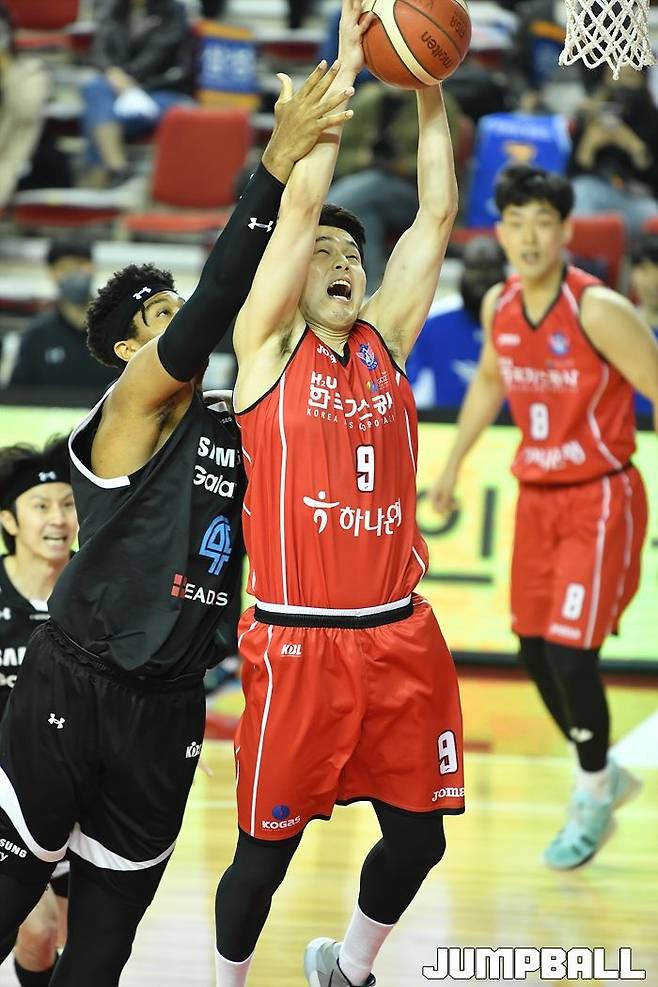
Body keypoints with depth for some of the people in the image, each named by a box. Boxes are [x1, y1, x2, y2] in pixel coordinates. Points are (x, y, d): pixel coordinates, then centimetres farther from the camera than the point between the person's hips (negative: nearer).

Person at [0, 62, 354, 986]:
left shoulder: (230, 432, 13)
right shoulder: (128, 408, -8)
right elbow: (214, 306, -21)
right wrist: (275, 166, -28)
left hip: (167, 704, 7)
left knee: (112, 910, 9)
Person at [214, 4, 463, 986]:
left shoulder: (384, 342, 10)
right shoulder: (268, 348, -2)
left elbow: (436, 216, 5)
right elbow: (300, 206, -11)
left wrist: (429, 91, -2)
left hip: (399, 636, 5)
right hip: (298, 643, -5)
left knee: (417, 834, 10)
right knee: (268, 846, 3)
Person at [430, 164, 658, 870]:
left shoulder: (599, 310, -21)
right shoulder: (499, 306, -1)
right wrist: (453, 464, 25)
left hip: (599, 500, -6)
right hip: (537, 495, 6)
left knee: (570, 651, -12)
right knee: (534, 650, 9)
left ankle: (593, 797, 12)